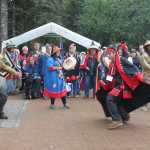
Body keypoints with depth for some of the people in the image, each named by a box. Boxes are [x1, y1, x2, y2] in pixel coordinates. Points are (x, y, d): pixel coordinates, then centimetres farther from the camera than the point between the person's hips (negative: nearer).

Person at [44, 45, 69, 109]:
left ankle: (64, 104, 13)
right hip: (53, 78, -7)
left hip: (60, 77, 7)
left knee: (63, 90, 6)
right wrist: (57, 68, -16)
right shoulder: (50, 59, -9)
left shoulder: (59, 59, 16)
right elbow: (50, 67, -23)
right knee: (53, 90, 1)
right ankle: (52, 104, 14)